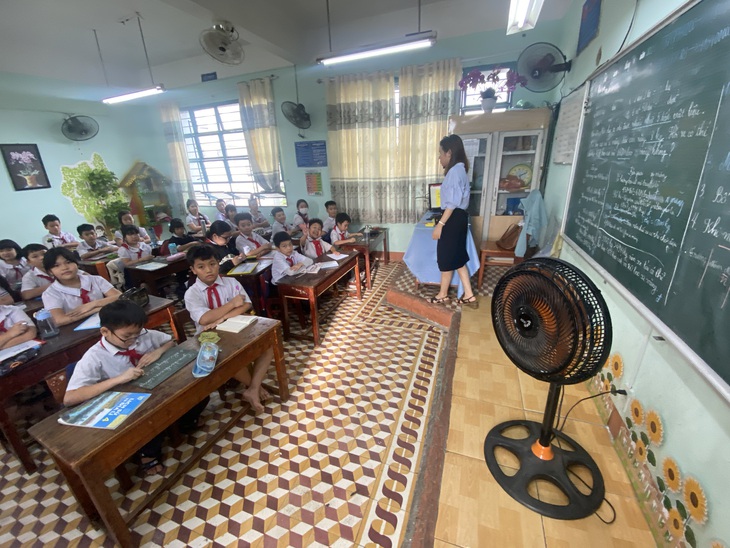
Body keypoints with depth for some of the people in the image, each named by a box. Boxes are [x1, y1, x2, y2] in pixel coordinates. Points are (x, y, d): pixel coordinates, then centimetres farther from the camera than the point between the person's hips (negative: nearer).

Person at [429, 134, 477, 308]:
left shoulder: (454, 171, -16)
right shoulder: (459, 169, 16)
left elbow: (452, 203, -22)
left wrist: (440, 224, -21)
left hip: (453, 219, -10)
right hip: (458, 218, 10)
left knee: (446, 258, 3)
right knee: (457, 257, 13)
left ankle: (442, 295, 20)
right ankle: (469, 295, 19)